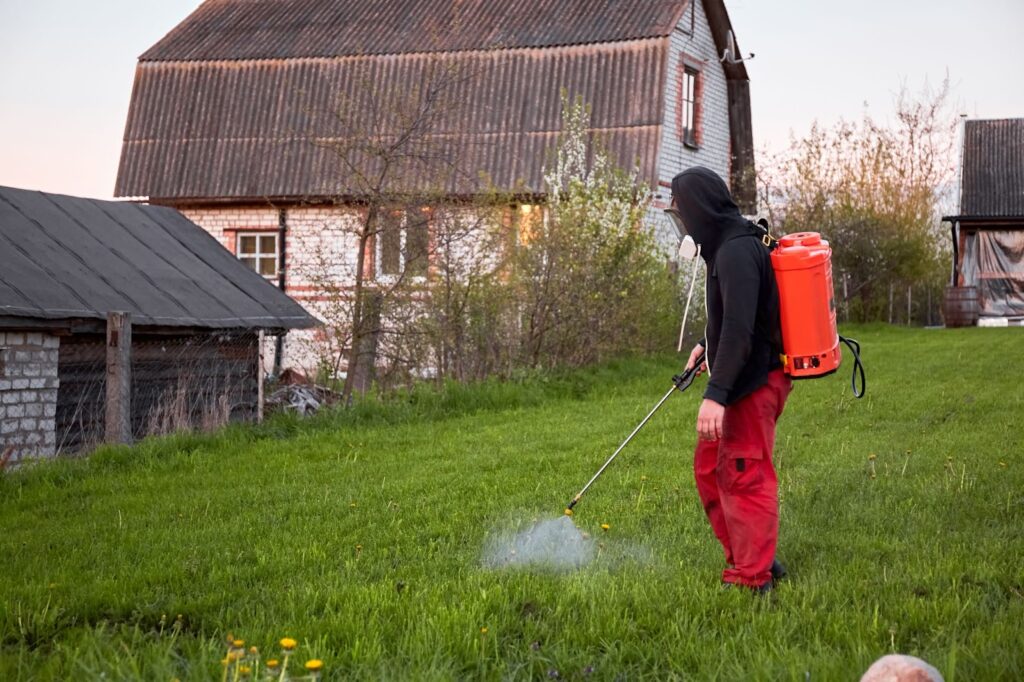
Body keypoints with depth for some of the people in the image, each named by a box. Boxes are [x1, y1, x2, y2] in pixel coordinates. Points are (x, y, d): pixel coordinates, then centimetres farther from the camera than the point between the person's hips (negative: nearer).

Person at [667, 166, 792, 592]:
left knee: (745, 477, -4)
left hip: (754, 383, -11)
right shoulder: (728, 245, 11)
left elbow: (739, 329, -29)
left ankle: (752, 578, 5)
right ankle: (752, 557, 27)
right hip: (744, 379, 11)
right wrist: (705, 344, 29)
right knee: (710, 467, 17)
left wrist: (716, 394, -32)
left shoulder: (736, 252, -21)